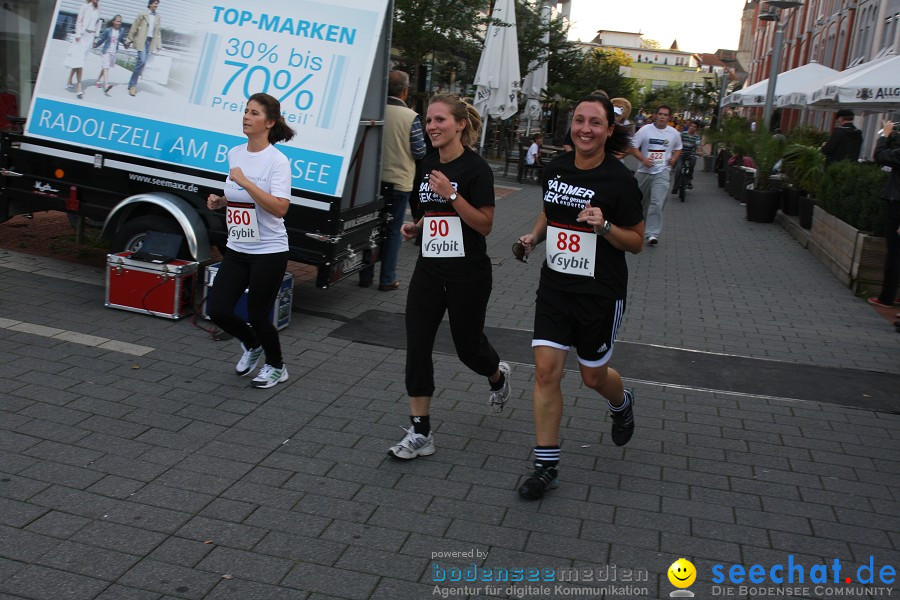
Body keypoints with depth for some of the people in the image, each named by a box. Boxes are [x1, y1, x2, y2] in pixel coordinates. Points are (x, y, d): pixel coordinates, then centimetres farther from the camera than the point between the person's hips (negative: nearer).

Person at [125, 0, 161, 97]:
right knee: (142, 61, -18)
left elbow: (158, 32, 16)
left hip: (150, 41, 5)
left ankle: (133, 84, 14)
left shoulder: (157, 17, 13)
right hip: (141, 41, -5)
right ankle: (133, 84, -9)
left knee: (142, 62, 5)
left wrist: (158, 45, 11)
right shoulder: (143, 15, -2)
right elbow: (134, 27, 1)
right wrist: (130, 40, 0)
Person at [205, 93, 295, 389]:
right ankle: (252, 346, 33)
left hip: (269, 252, -6)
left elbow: (280, 208, -25)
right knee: (217, 310, 1)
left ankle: (276, 367, 29)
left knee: (257, 316, 2)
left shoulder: (277, 160, -14)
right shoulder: (234, 154, 8)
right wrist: (219, 201, 2)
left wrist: (244, 181, -26)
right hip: (236, 249, 7)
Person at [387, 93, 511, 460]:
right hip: (429, 270, 6)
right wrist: (415, 228, 3)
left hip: (468, 275, -6)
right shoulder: (427, 165, 9)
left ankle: (498, 376, 46)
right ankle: (420, 433, 6)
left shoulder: (475, 168, -11)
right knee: (417, 348, -2)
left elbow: (485, 224, -16)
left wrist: (451, 194, -25)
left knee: (468, 346, 9)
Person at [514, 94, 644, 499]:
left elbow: (636, 242, -7)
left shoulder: (619, 180, -12)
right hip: (555, 286, 4)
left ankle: (622, 404, 50)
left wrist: (604, 225, -25)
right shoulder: (554, 170, 1)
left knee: (593, 376, 11)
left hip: (600, 294, -4)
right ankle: (546, 466, 6)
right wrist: (535, 236, 1)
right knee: (546, 370, -5)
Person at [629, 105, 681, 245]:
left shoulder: (674, 133, 3)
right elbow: (633, 147, -3)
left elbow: (678, 149, 20)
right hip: (644, 171, 1)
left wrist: (674, 158, -1)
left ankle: (652, 234, -16)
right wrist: (643, 159, -17)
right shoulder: (645, 130, -3)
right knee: (641, 202, 15)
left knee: (657, 203, -15)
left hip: (662, 172, -1)